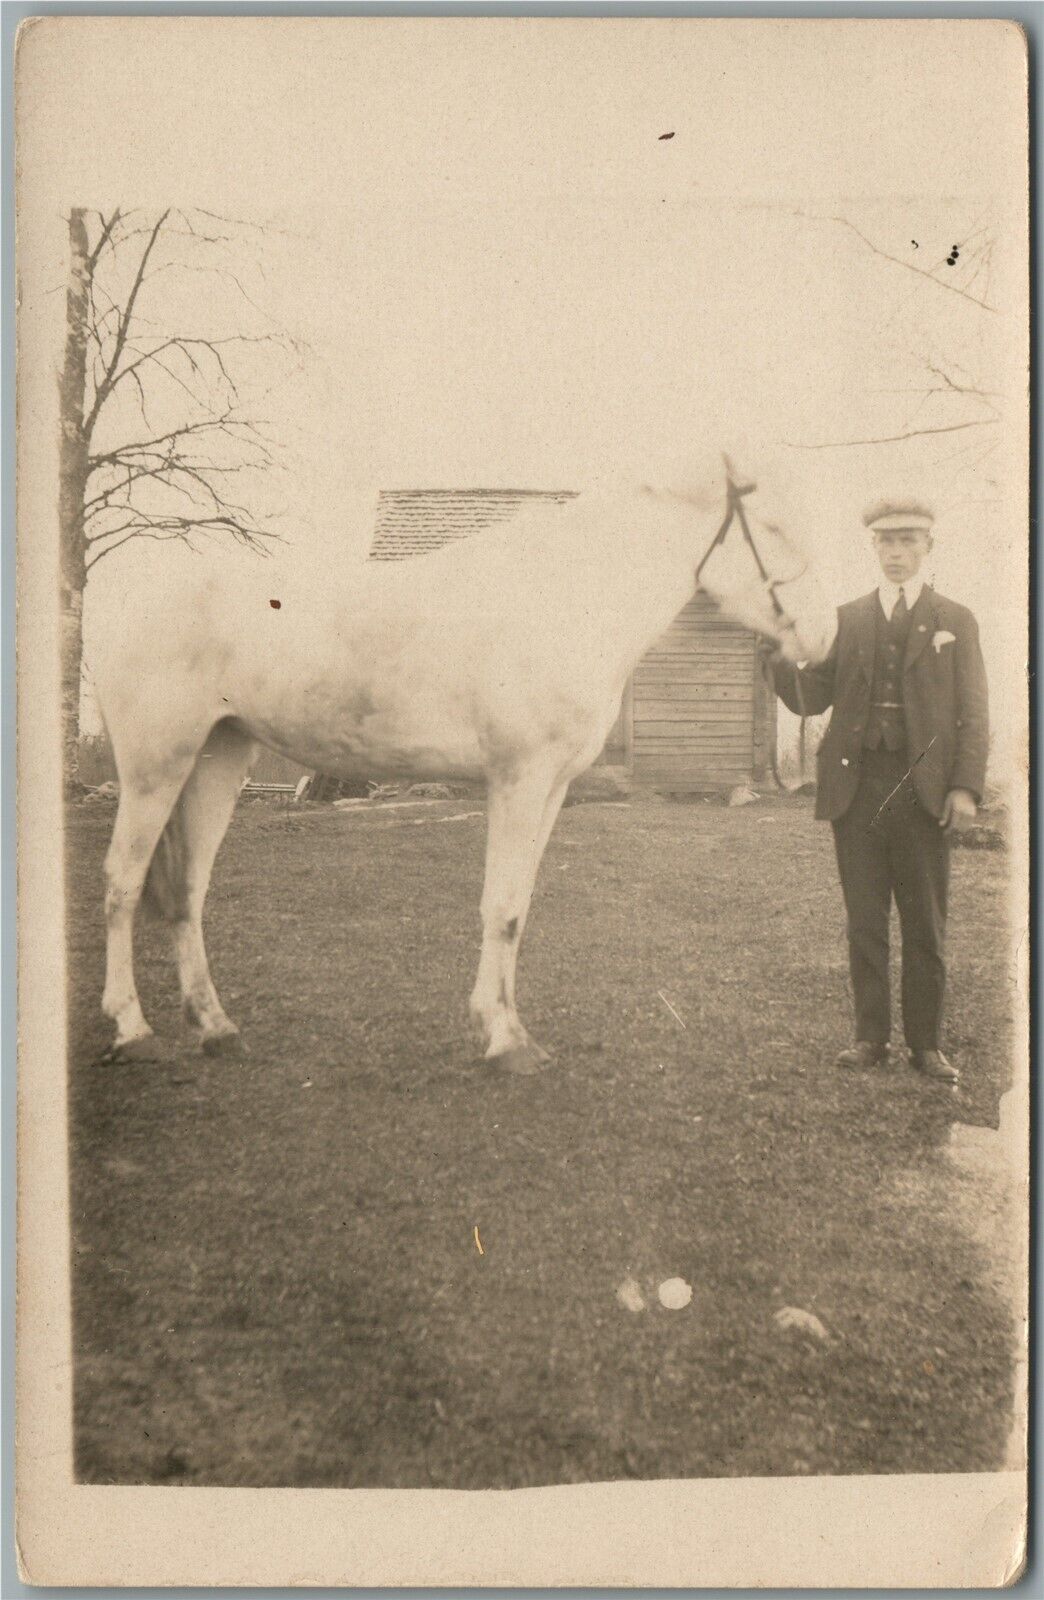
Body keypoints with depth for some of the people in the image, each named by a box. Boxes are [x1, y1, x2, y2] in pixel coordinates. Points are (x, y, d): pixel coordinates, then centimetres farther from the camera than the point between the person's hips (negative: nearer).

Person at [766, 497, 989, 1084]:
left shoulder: (955, 621, 9)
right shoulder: (845, 619, 12)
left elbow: (973, 711, 4)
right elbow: (809, 699, 5)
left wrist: (966, 786, -8)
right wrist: (781, 650, -14)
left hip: (924, 790, -1)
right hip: (857, 789, 1)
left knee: (926, 928, 5)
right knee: (865, 923, 7)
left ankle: (926, 1043, 15)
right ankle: (872, 1036, 17)